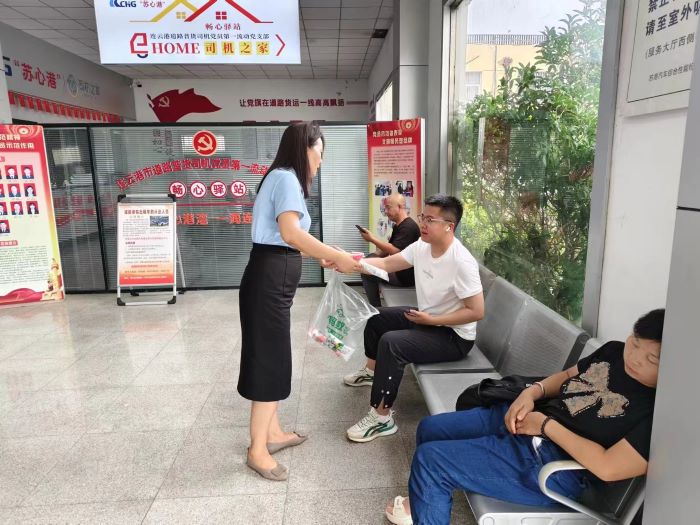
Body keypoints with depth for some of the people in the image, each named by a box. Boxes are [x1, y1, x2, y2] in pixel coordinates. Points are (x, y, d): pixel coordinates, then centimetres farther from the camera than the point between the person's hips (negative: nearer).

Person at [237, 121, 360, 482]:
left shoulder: (283, 177, 19)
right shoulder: (286, 178, -12)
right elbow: (291, 233, -26)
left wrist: (322, 258, 18)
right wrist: (337, 257, -22)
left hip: (273, 279, 10)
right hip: (269, 280, -10)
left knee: (273, 357, 16)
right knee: (269, 360, -2)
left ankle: (272, 432, 30)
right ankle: (257, 450, 11)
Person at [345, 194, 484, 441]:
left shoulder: (462, 262, -28)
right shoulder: (422, 246, -5)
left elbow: (476, 311, -26)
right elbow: (385, 263, -6)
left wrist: (431, 320, -24)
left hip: (454, 336, -9)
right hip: (427, 318, 9)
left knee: (391, 342, -28)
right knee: (377, 318, 18)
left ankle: (382, 418, -15)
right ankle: (372, 371, 42)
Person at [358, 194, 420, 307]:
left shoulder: (408, 226, -18)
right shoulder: (398, 226, 15)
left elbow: (394, 251, -27)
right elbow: (388, 249, 18)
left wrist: (372, 239, -20)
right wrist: (375, 255, 1)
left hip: (405, 275, -11)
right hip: (398, 269, 11)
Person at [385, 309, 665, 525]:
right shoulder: (614, 351, 3)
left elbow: (608, 468, -26)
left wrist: (547, 425, -18)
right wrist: (532, 392, -3)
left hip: (550, 466, -8)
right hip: (522, 418, 9)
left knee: (430, 458, -14)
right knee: (429, 428, 12)